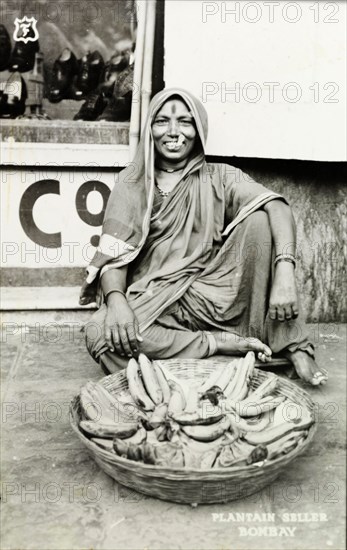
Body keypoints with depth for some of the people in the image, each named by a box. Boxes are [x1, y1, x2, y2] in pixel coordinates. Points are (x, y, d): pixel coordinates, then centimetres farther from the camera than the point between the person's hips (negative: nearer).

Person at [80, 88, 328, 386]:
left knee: (259, 220, -18)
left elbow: (278, 207, -13)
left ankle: (293, 345, -15)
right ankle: (225, 343, -21)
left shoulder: (219, 178, 5)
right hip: (152, 302, 0)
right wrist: (115, 299, -26)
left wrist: (284, 271, -31)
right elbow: (113, 256, -4)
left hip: (212, 295, 1)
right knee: (100, 334, -30)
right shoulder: (132, 185, 6)